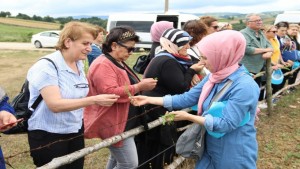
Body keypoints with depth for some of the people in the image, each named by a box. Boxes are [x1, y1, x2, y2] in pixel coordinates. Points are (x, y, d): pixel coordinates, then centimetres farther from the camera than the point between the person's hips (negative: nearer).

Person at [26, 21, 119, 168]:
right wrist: (94, 100, -35)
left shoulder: (79, 65, 4)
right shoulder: (47, 66, -19)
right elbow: (55, 105, -29)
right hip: (48, 136, -7)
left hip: (75, 132, 7)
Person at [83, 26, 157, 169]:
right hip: (114, 125, -11)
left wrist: (141, 85, 12)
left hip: (123, 123, 11)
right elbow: (110, 93, -31)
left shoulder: (119, 63, 14)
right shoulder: (103, 65, -20)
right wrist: (139, 87, -27)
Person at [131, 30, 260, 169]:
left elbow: (226, 123, -28)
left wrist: (188, 117, -22)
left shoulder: (245, 86, -25)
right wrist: (149, 99, -2)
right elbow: (186, 98, 1)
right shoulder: (213, 77, 1)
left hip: (234, 157, -7)